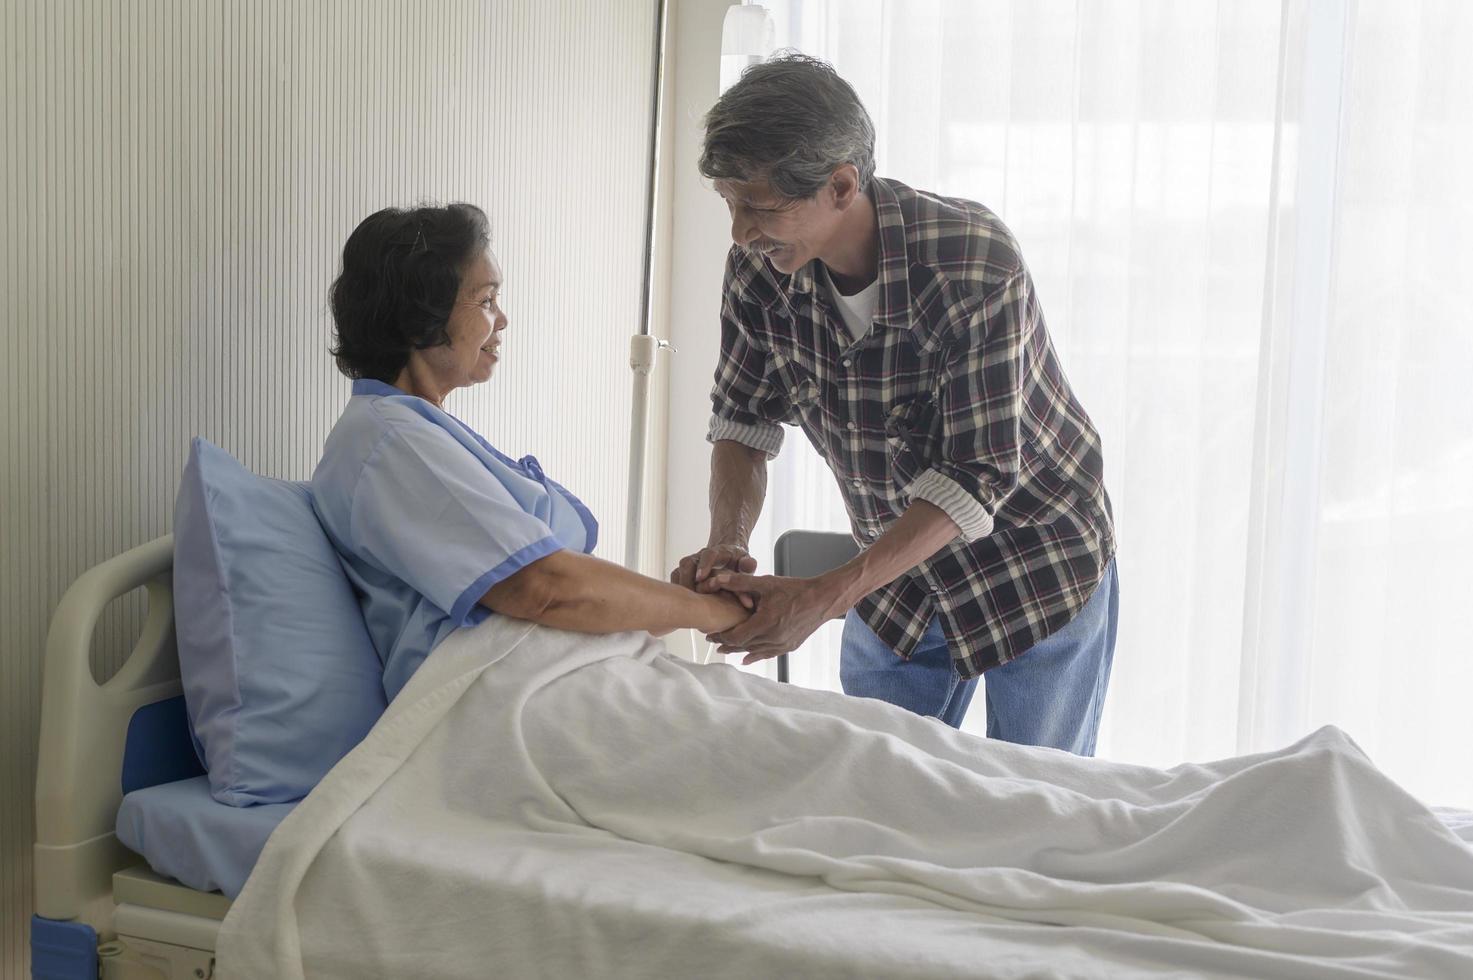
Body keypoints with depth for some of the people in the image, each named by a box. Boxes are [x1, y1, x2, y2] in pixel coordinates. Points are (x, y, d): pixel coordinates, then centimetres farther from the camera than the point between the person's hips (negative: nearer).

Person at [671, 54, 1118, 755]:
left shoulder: (977, 263, -31)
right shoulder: (759, 266, -14)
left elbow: (979, 476, -31)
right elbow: (744, 416, -2)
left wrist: (826, 596, -38)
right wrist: (727, 542, -21)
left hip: (1037, 567, -4)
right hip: (898, 570, 5)